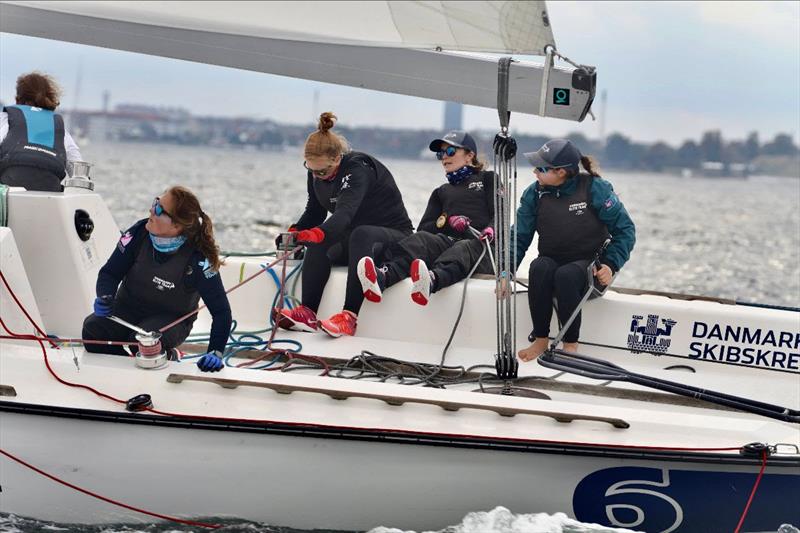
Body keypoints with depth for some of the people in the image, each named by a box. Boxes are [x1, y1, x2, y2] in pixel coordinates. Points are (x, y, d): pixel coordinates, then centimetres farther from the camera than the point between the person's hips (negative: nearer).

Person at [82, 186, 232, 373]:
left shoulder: (198, 259, -25)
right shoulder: (140, 233, -16)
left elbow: (221, 310, -21)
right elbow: (110, 272, -4)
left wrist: (215, 352, -33)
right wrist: (105, 298, -27)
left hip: (170, 319, -4)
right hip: (127, 307, 4)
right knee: (93, 328, -25)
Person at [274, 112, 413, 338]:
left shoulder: (358, 168, -26)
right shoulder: (316, 172, -3)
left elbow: (345, 211, -42)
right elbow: (314, 211, 7)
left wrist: (319, 233, -59)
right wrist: (295, 231, -13)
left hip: (394, 234, -7)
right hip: (353, 237, 7)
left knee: (362, 234, -39)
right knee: (318, 244, -24)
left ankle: (349, 317, -45)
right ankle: (307, 313, -31)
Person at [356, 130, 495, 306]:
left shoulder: (488, 179, 23)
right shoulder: (441, 192, 34)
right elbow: (423, 228, 19)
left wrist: (490, 230, -17)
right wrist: (447, 221, -3)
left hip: (480, 246, -3)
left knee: (463, 250, -40)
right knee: (421, 240, -32)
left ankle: (431, 280, -75)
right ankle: (382, 276, -63)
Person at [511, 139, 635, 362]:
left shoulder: (595, 188, -12)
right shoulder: (534, 193, -1)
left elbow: (625, 229, -7)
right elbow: (520, 236, 0)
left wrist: (611, 265, -20)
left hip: (590, 266, -3)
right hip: (551, 260, 3)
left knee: (565, 275, -36)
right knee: (539, 268, -32)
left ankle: (571, 344, -21)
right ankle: (540, 340, -21)